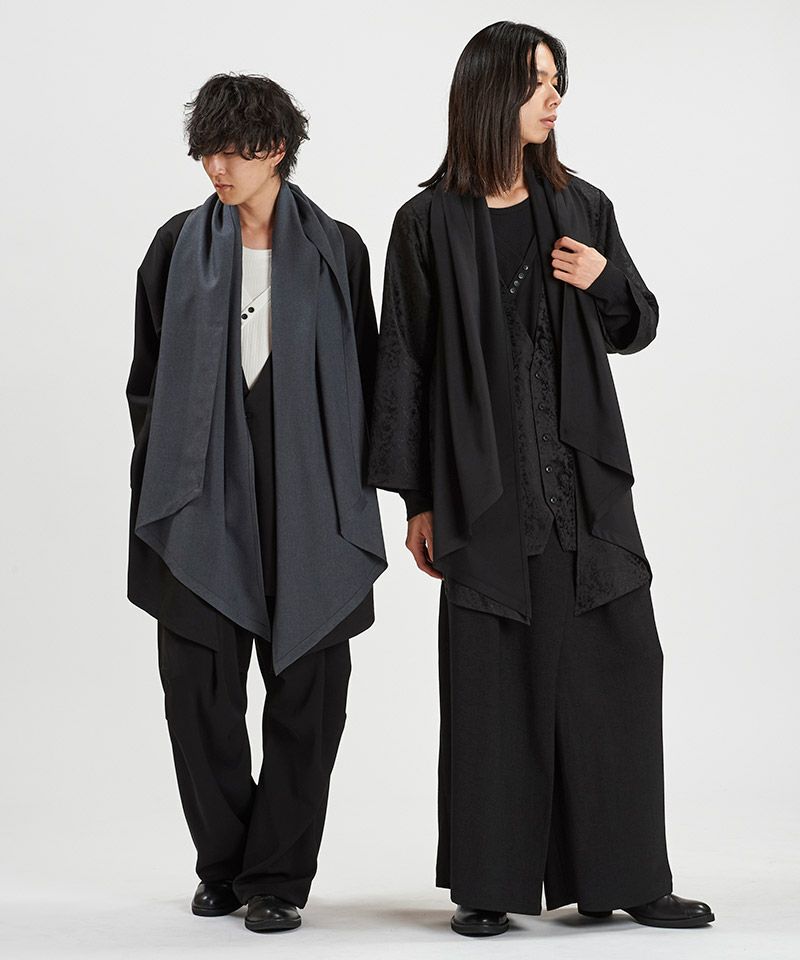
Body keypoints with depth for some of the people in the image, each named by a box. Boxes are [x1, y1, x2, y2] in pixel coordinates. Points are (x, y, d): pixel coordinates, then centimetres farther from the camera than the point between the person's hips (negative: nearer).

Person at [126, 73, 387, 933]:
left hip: (307, 507, 0)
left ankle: (277, 878, 15)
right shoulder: (179, 246, 6)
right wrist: (160, 480, 4)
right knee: (199, 693, 4)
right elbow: (146, 377, 10)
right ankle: (223, 867, 22)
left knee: (306, 697, 2)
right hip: (201, 506, 1)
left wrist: (352, 491, 2)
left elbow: (361, 379, 8)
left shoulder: (334, 250, 4)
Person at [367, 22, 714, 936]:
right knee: (491, 676, 0)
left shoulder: (582, 207, 10)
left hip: (583, 475, 4)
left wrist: (606, 283, -7)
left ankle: (621, 873, 14)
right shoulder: (431, 222, 0)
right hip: (484, 482, -3)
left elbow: (638, 328, 16)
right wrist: (417, 499, -3)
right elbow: (406, 360, 0)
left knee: (617, 663, 2)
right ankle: (489, 885, 12)